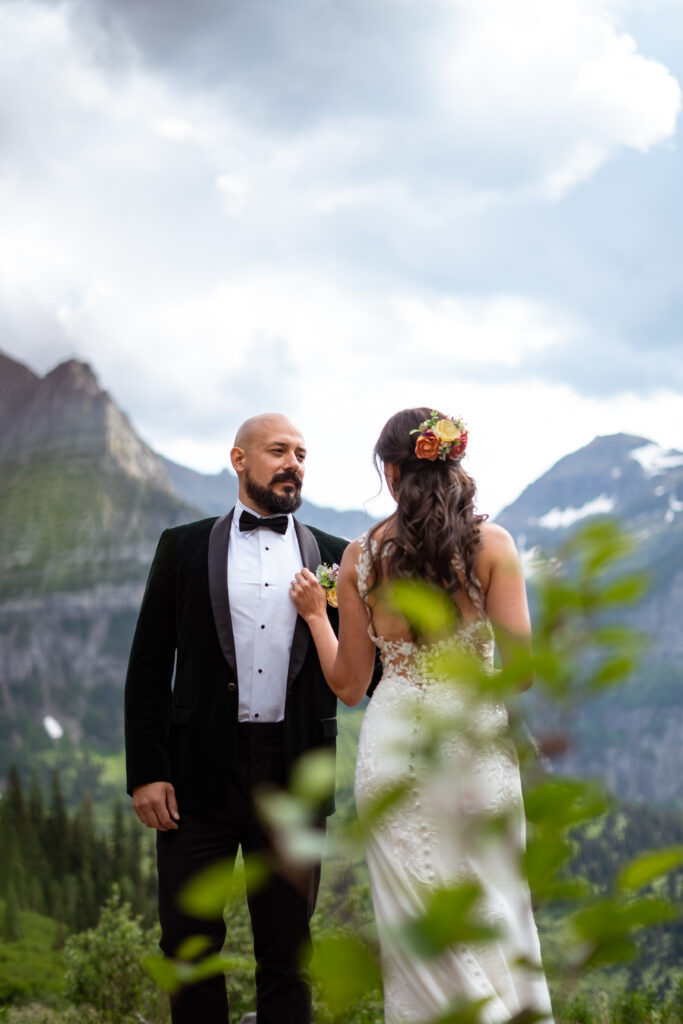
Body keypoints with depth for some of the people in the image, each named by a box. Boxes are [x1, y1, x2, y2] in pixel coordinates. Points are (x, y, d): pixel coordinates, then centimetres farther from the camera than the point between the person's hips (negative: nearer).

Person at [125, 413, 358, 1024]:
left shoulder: (334, 557, 9)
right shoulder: (184, 548, 6)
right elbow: (149, 668, 3)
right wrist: (146, 771, -5)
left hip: (292, 774, 1)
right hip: (199, 771, -1)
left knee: (287, 951, 9)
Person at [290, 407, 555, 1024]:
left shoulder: (361, 557, -1)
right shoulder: (491, 544, -6)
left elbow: (349, 685, 3)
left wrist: (315, 613, 16)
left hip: (394, 740, 1)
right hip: (474, 740, -1)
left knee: (415, 926, 10)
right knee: (491, 915, 12)